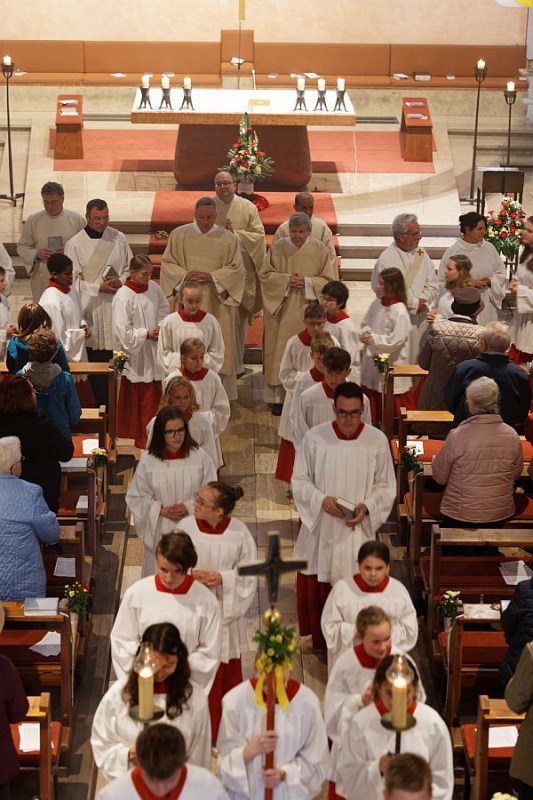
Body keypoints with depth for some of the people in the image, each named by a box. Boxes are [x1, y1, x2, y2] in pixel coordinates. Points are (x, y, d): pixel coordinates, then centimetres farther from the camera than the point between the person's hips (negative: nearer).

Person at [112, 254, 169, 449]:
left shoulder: (153, 287, -1)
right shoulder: (123, 297, -19)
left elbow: (163, 308, 15)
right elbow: (123, 331, -19)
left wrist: (160, 326, -2)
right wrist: (147, 334, -15)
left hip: (153, 352, 7)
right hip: (135, 354, -7)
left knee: (154, 393, 12)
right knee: (141, 395, 0)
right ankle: (143, 437, 11)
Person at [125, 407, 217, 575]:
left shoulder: (200, 457, -8)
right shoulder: (148, 460, -8)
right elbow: (135, 497, 1)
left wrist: (190, 507, -16)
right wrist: (161, 510, -13)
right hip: (160, 532, 0)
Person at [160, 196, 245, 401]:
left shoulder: (228, 238, 0)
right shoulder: (179, 235, 3)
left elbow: (236, 268, -1)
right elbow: (167, 262, 5)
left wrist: (212, 277, -15)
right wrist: (184, 275, -13)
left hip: (217, 303, -1)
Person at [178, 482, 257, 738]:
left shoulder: (239, 533, -12)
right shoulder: (186, 527, -12)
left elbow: (248, 573, -5)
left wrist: (223, 578, -21)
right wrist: (192, 574, -21)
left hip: (226, 611, 0)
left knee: (227, 673, 13)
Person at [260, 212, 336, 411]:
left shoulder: (319, 249, -1)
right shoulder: (278, 247, -1)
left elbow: (328, 279, 1)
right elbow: (265, 274, 0)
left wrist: (307, 282, -15)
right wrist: (286, 279, -15)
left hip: (308, 311, 0)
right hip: (282, 310, 0)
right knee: (280, 350, 1)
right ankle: (278, 396, 8)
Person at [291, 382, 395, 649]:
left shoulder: (377, 441, -8)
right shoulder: (314, 438, -9)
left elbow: (385, 487, 1)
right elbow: (299, 481, 0)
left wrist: (367, 507, -17)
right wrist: (321, 499, -18)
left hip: (359, 530, 0)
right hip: (321, 529, 0)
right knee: (318, 587, 11)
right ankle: (322, 640, 31)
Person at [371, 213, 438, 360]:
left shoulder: (421, 254, 8)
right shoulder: (386, 260, -13)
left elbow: (433, 284, 9)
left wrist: (422, 301, -10)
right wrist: (414, 303, -11)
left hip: (421, 319, 6)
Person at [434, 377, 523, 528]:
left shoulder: (457, 436, -20)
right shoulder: (512, 436, -10)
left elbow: (439, 477, -9)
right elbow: (516, 474, 5)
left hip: (459, 516, -3)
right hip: (501, 515, 3)